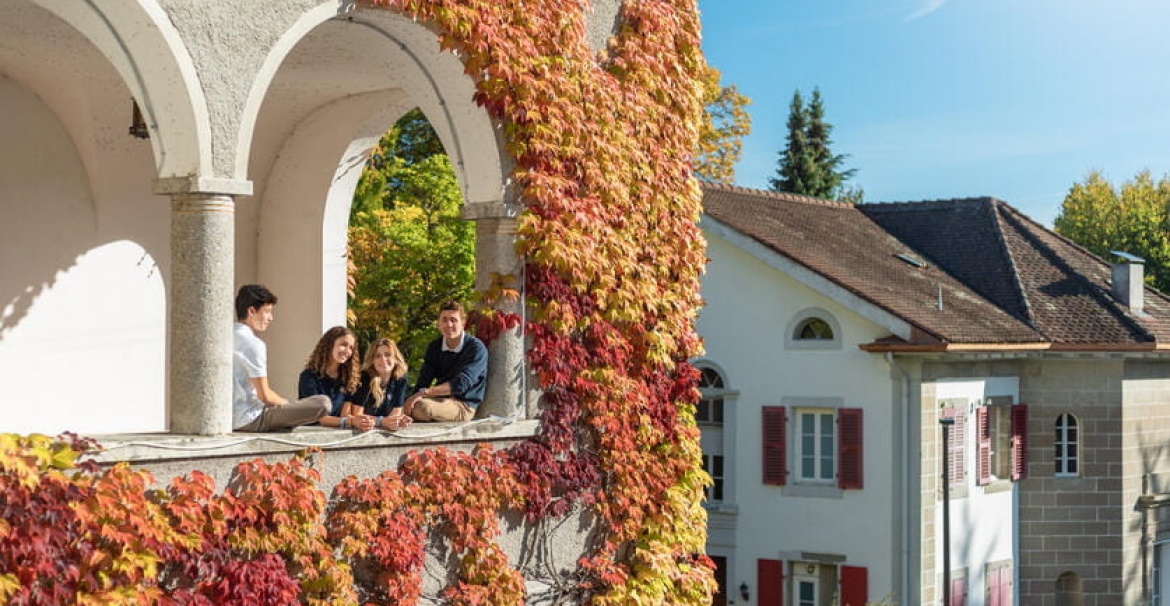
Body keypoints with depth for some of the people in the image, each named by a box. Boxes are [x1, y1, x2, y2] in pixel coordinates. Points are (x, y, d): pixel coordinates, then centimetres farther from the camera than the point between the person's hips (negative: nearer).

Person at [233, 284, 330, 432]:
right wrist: (286, 403, 2)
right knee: (323, 403, -17)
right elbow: (265, 396, -18)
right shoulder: (253, 344, -16)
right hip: (250, 419, -10)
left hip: (229, 419, 10)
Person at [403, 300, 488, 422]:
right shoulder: (434, 347, 8)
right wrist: (415, 397, -24)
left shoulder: (476, 348, -11)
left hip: (463, 406, -5)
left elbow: (461, 384, -23)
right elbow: (423, 381, -3)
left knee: (421, 406, -32)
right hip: (440, 400, 5)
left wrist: (424, 392, -31)